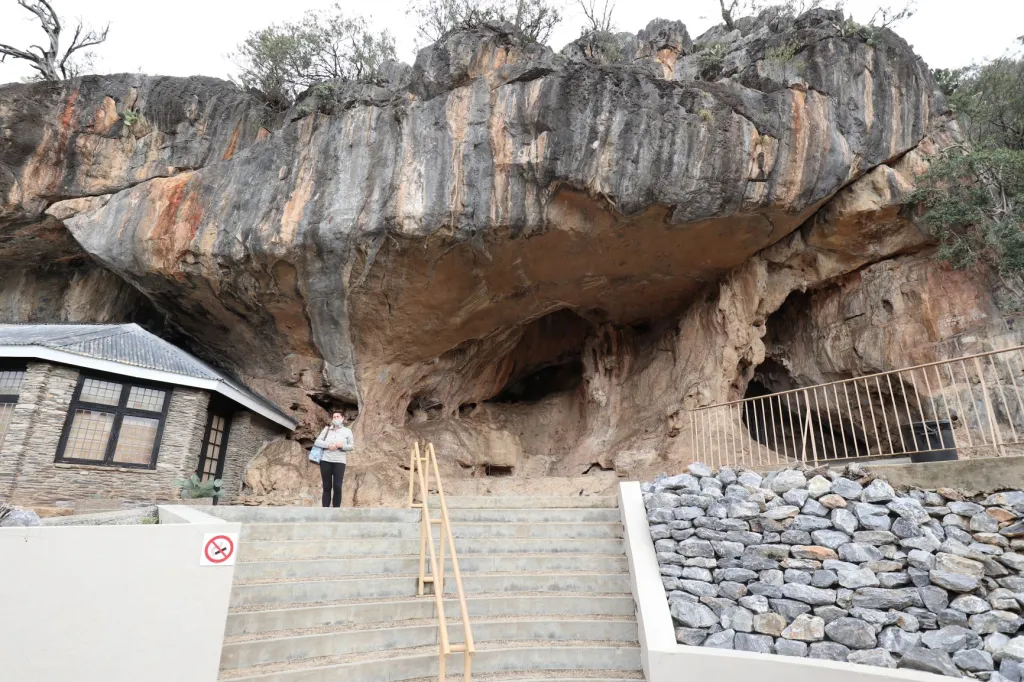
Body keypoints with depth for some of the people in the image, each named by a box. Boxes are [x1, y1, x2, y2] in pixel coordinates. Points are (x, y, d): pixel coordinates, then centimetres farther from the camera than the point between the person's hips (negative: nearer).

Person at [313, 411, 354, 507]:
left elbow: (352, 446, 6)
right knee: (327, 487, 3)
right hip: (325, 460, 1)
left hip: (339, 462, -1)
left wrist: (342, 446, -13)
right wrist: (328, 445, -13)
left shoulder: (347, 431, 9)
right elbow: (317, 442, 4)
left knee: (337, 487, -6)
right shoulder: (327, 429, 11)